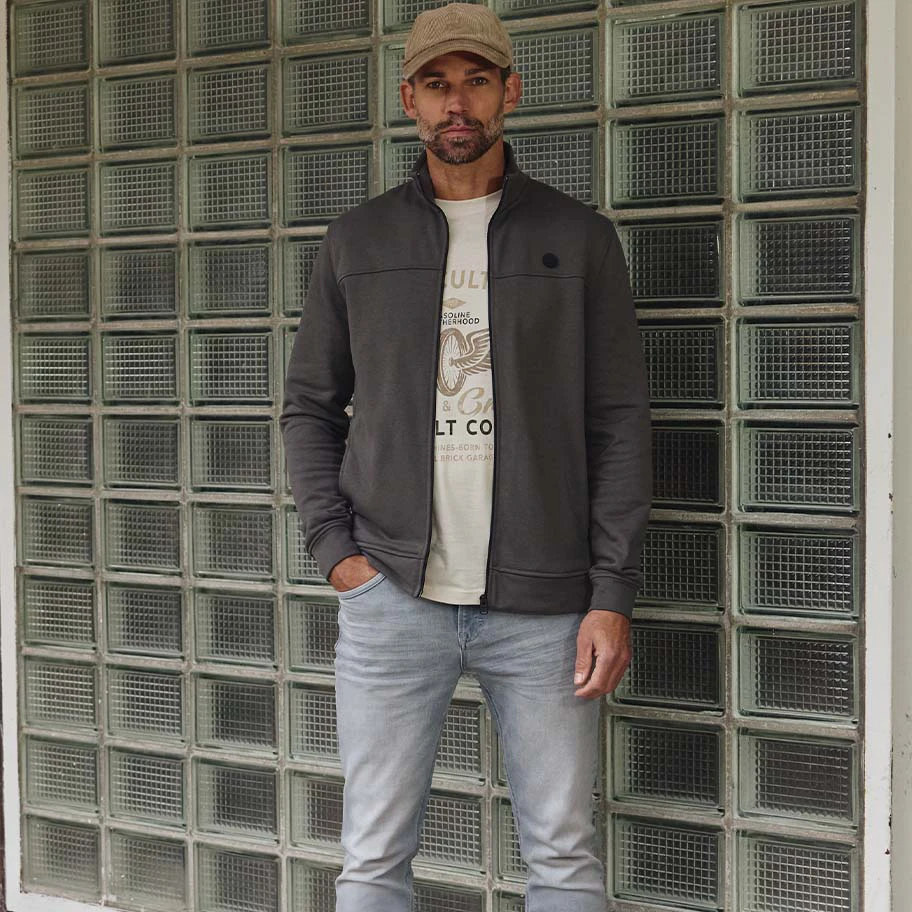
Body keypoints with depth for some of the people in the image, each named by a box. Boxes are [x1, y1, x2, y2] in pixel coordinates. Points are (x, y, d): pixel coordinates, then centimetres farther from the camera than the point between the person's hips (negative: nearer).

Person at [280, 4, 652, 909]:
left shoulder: (578, 238, 5)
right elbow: (309, 405, 13)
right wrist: (334, 549, -1)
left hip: (544, 603, -1)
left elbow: (619, 422, 1)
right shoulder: (358, 239, 9)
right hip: (390, 597, 1)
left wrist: (613, 594, -6)